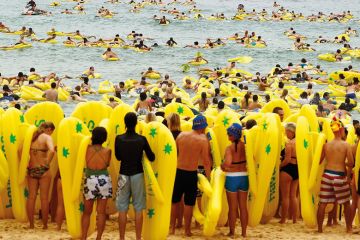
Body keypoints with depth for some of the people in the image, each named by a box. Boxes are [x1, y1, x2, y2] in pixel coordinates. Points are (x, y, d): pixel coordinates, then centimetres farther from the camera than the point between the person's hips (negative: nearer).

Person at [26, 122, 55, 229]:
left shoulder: (32, 137, 7)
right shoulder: (47, 137, -8)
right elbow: (51, 150, -26)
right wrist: (47, 163, -14)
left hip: (31, 169, 5)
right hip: (43, 170, -5)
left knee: (31, 197, 8)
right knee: (44, 198, 3)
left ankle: (31, 224, 12)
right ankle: (45, 225, 8)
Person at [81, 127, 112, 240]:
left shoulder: (87, 149, -9)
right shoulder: (107, 151, -7)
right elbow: (108, 164, 4)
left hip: (90, 181, 0)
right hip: (104, 180, 0)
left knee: (87, 212, 11)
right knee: (101, 212, 7)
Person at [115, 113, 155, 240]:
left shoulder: (119, 139, -7)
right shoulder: (142, 139, -10)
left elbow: (118, 157, 7)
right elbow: (151, 158, -3)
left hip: (124, 175, 1)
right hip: (138, 175, -1)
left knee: (122, 209, 6)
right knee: (138, 209, 6)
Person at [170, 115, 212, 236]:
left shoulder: (181, 135, -1)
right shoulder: (203, 140, -12)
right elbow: (206, 162, -11)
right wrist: (209, 176, -1)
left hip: (178, 171, 3)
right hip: (191, 174, -3)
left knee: (174, 201, 15)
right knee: (189, 203, 7)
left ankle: (172, 228, 22)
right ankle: (187, 230, 13)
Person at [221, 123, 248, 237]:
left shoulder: (229, 148, -15)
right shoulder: (245, 146, -2)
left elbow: (227, 162, -28)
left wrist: (222, 167, -8)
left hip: (232, 177, -4)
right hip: (244, 177, 4)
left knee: (233, 207, 7)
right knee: (243, 206, 13)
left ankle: (232, 232, 16)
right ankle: (244, 232, 18)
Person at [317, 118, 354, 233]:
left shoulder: (326, 144, 2)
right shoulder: (346, 145, -8)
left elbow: (319, 160, 6)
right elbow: (351, 163, -13)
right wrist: (345, 163, 9)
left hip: (327, 174, 3)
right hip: (340, 176, -3)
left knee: (322, 202, 6)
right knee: (346, 203, 13)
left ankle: (319, 228, 9)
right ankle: (349, 228, 18)